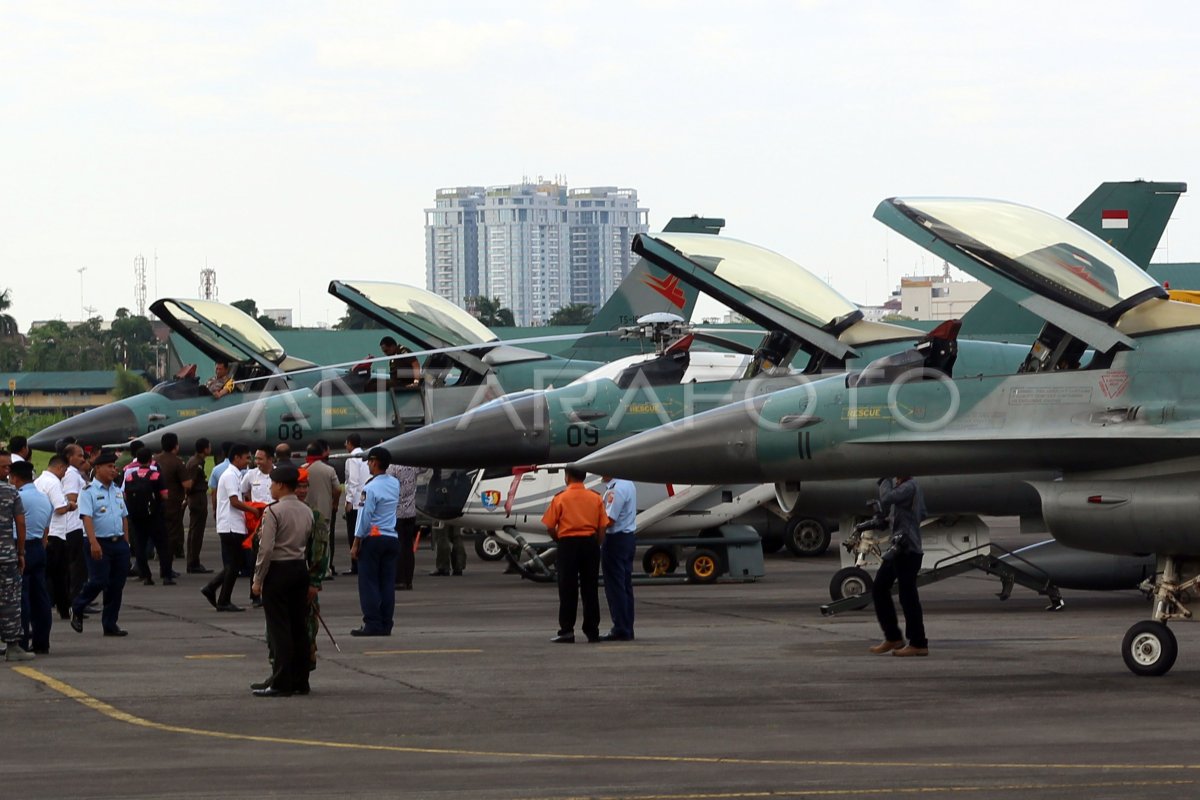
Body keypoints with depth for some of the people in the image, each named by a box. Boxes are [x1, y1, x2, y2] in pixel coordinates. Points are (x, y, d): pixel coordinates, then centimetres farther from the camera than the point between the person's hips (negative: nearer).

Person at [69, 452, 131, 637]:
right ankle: (77, 610, 12)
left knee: (117, 584, 5)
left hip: (119, 542, 6)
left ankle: (110, 624, 12)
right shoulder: (89, 491, -6)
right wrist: (94, 543, -25)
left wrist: (126, 542, 15)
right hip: (100, 543, -6)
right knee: (98, 581, -12)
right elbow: (87, 518, -16)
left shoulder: (117, 490, 15)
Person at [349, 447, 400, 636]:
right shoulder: (395, 484, 7)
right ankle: (386, 626, 5)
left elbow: (364, 517, -13)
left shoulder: (371, 488, -14)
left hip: (373, 538, -6)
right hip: (392, 539, 6)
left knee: (369, 583, -1)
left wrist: (356, 544, -6)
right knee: (387, 583, 6)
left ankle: (372, 625, -5)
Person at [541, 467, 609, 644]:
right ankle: (592, 631, 8)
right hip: (590, 543, 3)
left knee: (568, 590, 1)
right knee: (590, 589, 7)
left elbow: (550, 527, -4)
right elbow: (602, 527, 1)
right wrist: (597, 546, 9)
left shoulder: (560, 498, -3)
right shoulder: (595, 498, 5)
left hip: (568, 543, -3)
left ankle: (566, 631, -3)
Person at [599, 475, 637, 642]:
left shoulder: (616, 489, -19)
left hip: (616, 539, -10)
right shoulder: (628, 484, 13)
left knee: (615, 586, -5)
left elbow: (609, 520, -21)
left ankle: (620, 630, -4)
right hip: (630, 536, 10)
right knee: (626, 585, 13)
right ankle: (627, 629, 17)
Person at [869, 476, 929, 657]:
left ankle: (918, 644, 0)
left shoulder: (910, 487, -14)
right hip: (897, 548, 10)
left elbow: (887, 499, -28)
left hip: (907, 549, -10)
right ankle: (892, 637, 19)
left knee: (908, 596, -6)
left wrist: (885, 481, -11)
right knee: (879, 590, 13)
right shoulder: (901, 486, 16)